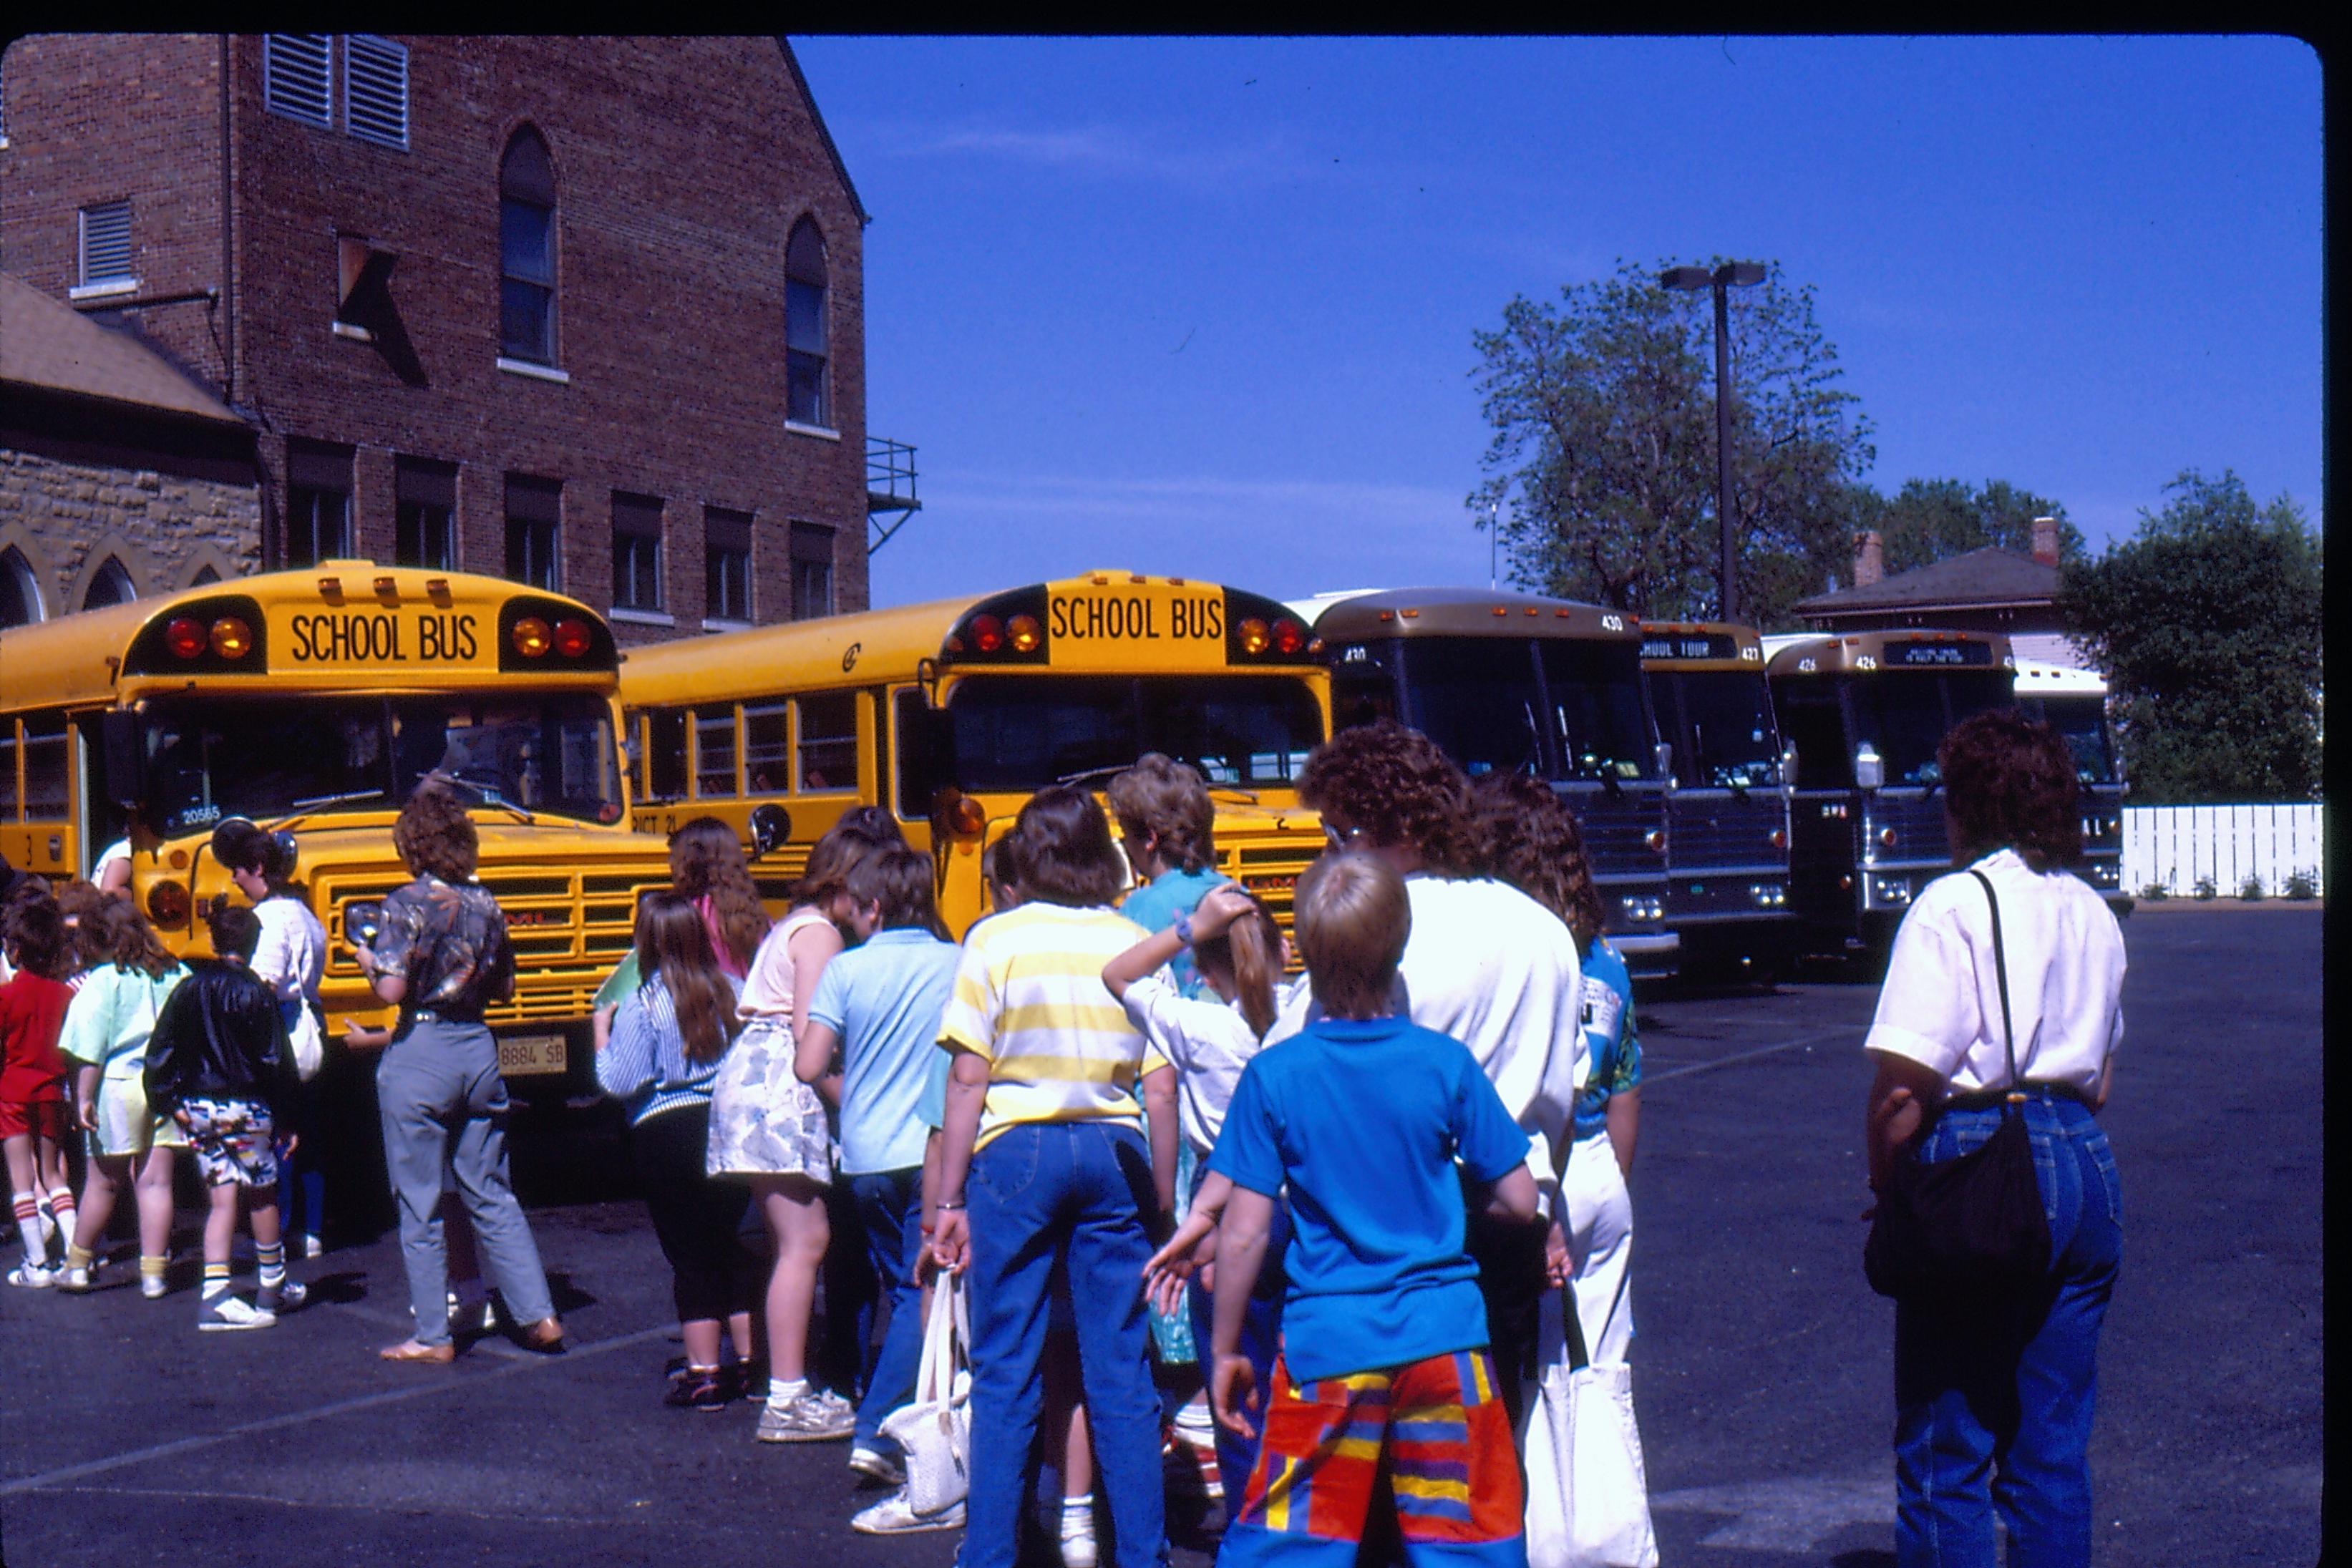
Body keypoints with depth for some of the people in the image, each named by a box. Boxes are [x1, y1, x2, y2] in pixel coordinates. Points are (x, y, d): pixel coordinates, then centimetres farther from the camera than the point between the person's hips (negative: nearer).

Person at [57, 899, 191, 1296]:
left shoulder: (103, 980, -6)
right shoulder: (177, 975, 6)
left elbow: (89, 1047, -11)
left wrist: (83, 1098, -10)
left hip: (119, 1085, -3)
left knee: (102, 1182, 9)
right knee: (155, 1181, 5)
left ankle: (78, 1266, 23)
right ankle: (153, 1274, 4)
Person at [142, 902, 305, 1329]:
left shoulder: (188, 989, 1)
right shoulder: (256, 994, -12)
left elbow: (159, 1053, 3)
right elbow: (276, 1061, -12)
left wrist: (170, 1102, 10)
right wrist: (286, 1116, -5)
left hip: (199, 1111, 4)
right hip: (246, 1109, -4)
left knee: (221, 1199, 5)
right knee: (262, 1197, 12)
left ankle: (214, 1296, -5)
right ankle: (272, 1288, 27)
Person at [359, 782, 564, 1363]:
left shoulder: (408, 903, -11)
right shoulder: (485, 903, 6)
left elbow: (392, 989, -18)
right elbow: (504, 987, 12)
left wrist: (369, 960, 1)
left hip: (420, 1054, -5)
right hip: (479, 1051, 5)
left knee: (420, 1206, 5)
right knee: (492, 1196, 14)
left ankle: (433, 1337, 10)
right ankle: (539, 1314, 12)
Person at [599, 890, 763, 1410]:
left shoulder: (643, 1006, -12)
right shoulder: (730, 992, 1)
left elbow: (620, 1082, -15)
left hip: (666, 1134, -4)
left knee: (690, 1256, 3)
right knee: (730, 1245, 16)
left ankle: (703, 1377, 5)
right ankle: (751, 1364, 20)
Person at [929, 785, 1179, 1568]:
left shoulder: (995, 940, -3)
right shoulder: (1138, 947, 4)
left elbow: (969, 1079, -5)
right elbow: (1161, 1091, 2)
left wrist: (949, 1198, -1)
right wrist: (1162, 1203, 11)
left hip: (1016, 1152, -2)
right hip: (1114, 1153, 2)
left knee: (1004, 1375, 4)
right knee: (1123, 1373, 8)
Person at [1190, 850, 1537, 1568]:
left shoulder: (1273, 1076, -8)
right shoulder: (1447, 1064, -5)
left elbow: (1243, 1235, -8)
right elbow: (1520, 1201, 0)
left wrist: (1225, 1350, 3)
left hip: (1327, 1350, -1)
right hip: (1445, 1340, 1)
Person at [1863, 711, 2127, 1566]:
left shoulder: (1954, 905, -10)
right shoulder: (2093, 912, 13)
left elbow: (1905, 1082, -16)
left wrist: (1884, 1184, -4)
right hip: (2086, 1166, 7)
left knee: (1945, 1451, 1)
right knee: (2054, 1446, 13)